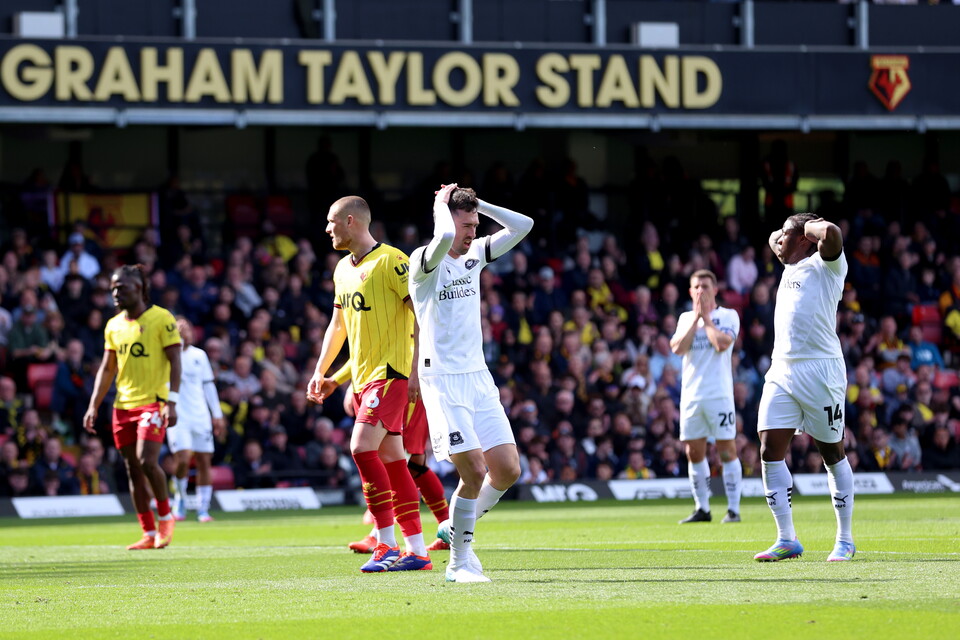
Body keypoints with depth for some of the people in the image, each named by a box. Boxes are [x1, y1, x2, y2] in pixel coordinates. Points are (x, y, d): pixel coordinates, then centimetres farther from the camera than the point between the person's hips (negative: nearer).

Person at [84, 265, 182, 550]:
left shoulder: (161, 319, -5)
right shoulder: (113, 326, 12)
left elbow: (174, 361, -8)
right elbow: (107, 369, 16)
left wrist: (171, 402, -17)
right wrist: (93, 406, 8)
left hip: (153, 402, -6)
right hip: (123, 406, 6)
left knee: (147, 460, -20)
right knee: (133, 470, 3)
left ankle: (166, 515, 2)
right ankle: (149, 534, 8)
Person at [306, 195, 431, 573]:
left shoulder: (390, 261, -11)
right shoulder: (343, 269, 15)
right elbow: (338, 325, 27)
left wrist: (417, 369, -20)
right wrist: (322, 372, 23)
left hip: (390, 373, -8)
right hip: (363, 378, 8)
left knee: (362, 447, -18)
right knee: (391, 460, 6)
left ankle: (387, 545, -14)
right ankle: (417, 551, 8)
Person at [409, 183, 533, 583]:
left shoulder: (475, 255, 12)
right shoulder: (425, 261, -9)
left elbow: (522, 226, 8)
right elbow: (444, 237, -32)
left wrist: (476, 203, 3)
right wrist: (442, 204, -12)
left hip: (478, 377, 7)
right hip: (442, 380, -7)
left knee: (508, 469, 0)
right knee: (474, 471, -14)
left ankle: (457, 527, 24)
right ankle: (460, 561, 2)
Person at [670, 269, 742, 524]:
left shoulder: (728, 316, 2)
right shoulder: (686, 318, 15)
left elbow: (722, 344, -15)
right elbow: (677, 347, -1)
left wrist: (706, 317, -4)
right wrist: (696, 317, -2)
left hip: (719, 395, -5)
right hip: (691, 395, 5)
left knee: (726, 451, -6)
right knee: (694, 453, 6)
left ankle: (733, 509, -2)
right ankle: (702, 509, 14)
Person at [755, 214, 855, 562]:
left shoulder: (824, 265, -2)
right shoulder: (791, 266, 21)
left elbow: (831, 234, -25)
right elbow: (773, 240, 43)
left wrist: (813, 227, -7)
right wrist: (785, 234, 25)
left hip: (820, 371, -7)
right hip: (781, 372, 7)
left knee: (832, 454, 1)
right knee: (770, 451, -4)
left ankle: (845, 541, 9)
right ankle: (786, 540, 0)